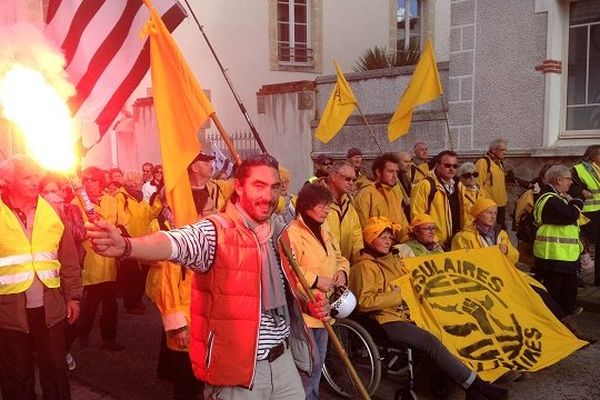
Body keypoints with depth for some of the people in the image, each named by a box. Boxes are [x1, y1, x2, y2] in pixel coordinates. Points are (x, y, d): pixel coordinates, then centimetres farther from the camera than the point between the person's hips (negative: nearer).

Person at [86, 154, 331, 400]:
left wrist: (310, 305, 1)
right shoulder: (215, 232, -16)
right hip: (237, 371, -6)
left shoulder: (279, 236, 6)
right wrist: (126, 246, -55)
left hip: (283, 361, 6)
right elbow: (175, 242, -36)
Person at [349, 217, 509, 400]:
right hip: (387, 322, -8)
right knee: (431, 341, -27)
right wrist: (397, 294, -16)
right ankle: (476, 385, -24)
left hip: (408, 314, 8)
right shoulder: (364, 266, -5)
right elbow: (364, 302, -17)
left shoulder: (393, 259, 21)